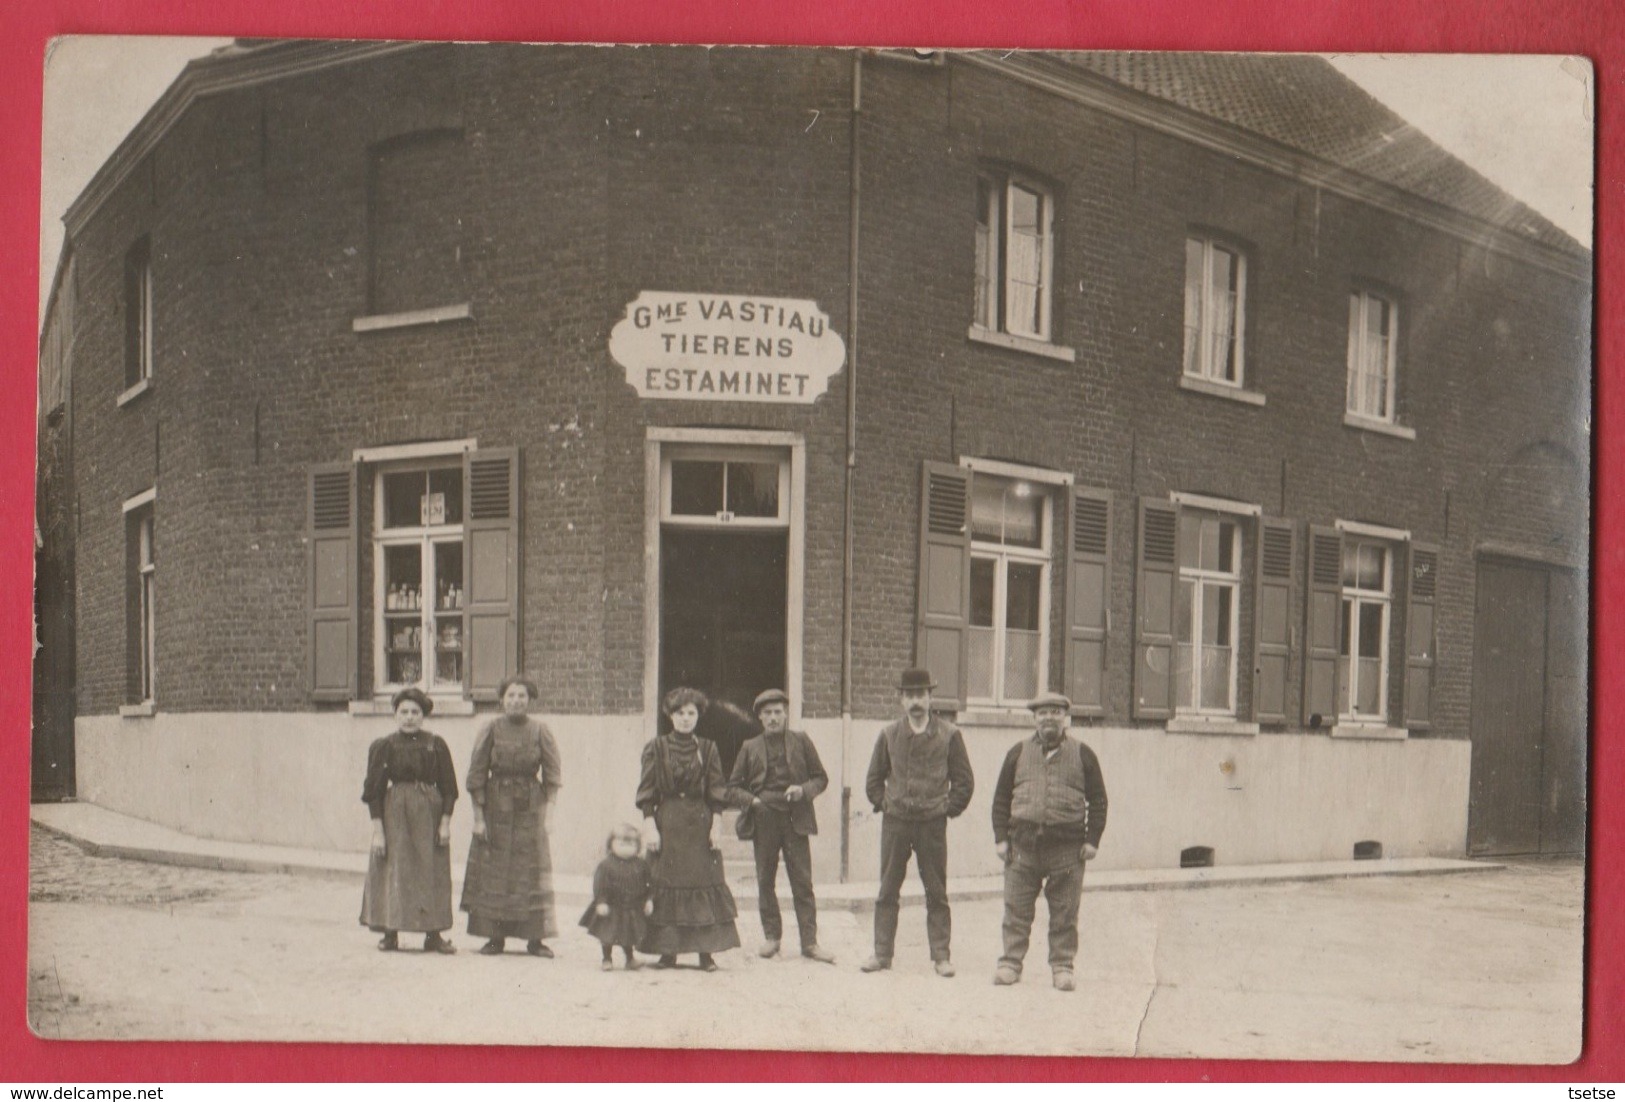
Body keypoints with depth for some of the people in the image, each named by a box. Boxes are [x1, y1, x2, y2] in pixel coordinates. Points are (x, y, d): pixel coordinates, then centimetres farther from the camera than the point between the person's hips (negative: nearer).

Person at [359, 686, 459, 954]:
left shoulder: (436, 745, 2)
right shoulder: (383, 746, -1)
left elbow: (448, 787, 5)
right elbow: (374, 790, -1)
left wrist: (445, 821, -3)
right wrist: (377, 828, -6)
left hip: (430, 812, 1)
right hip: (395, 814, -1)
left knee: (433, 873, 2)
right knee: (393, 872, -2)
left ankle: (433, 934, 9)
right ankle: (390, 934, 6)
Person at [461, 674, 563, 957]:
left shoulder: (539, 731, -2)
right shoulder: (491, 730, -2)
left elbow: (552, 775, 1)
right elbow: (476, 776, 0)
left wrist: (548, 814, -7)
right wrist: (478, 817, -4)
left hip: (531, 807, 0)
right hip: (496, 806, 0)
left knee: (533, 873, -1)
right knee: (494, 873, 2)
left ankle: (535, 938, 4)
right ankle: (495, 937, 9)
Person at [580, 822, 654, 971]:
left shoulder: (641, 865, -1)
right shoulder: (606, 865, -11)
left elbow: (648, 885, 5)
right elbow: (600, 885, -12)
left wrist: (648, 900, -1)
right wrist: (601, 902, -17)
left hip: (632, 909, 3)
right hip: (612, 908, -3)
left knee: (629, 936, 14)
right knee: (607, 935, 3)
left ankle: (630, 959, 30)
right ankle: (607, 959, 19)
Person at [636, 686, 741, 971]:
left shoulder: (707, 750, 8)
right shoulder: (656, 748, 4)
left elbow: (717, 791, 7)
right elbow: (647, 792, 1)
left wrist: (716, 824, -2)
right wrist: (649, 824, -7)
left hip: (699, 825, 1)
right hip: (666, 825, -1)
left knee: (704, 883, -4)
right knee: (665, 886, -1)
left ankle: (706, 952, -1)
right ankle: (667, 951, 5)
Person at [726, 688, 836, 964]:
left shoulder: (801, 742, 8)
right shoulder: (750, 748, 10)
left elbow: (821, 777, 10)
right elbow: (733, 786, 12)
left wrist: (804, 790, -9)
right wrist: (751, 800, -6)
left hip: (795, 820, -1)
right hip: (763, 820, 1)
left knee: (803, 882, -4)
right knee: (765, 882, 5)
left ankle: (809, 942, -2)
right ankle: (772, 937, 17)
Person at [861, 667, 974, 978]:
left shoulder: (949, 735, 0)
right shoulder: (889, 734, 6)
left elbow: (964, 781, 5)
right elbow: (874, 779, 15)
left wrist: (948, 809, -2)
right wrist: (884, 804, 4)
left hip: (933, 824, -2)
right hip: (895, 823, 2)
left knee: (937, 892, 3)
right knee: (887, 890, 5)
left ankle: (940, 955, 9)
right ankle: (882, 953, 11)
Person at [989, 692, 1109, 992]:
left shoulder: (1082, 755, 8)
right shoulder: (1018, 753, 10)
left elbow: (1098, 800, 8)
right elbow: (1001, 798, 11)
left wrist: (1092, 840, 0)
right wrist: (1001, 837, 3)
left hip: (1067, 847, -1)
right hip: (1023, 845, 1)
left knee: (1064, 913, 3)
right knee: (1016, 910, 2)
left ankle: (1062, 966, 11)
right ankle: (1010, 963, 9)